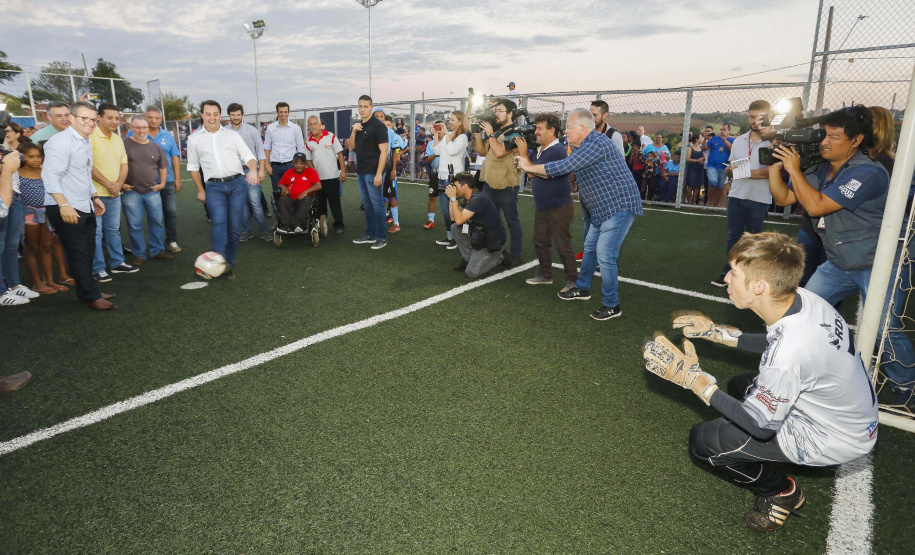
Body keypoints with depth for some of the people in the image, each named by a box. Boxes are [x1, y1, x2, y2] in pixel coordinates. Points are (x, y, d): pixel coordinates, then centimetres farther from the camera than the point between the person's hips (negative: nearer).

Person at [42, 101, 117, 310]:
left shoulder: (85, 143, 16)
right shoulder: (61, 141, -14)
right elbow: (50, 176, -21)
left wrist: (95, 197, 22)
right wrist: (64, 205, -26)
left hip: (86, 207, 9)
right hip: (66, 209, -9)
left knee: (88, 252, 15)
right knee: (78, 253, -2)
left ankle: (84, 291, 27)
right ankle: (91, 296, 5)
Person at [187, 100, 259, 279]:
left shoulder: (232, 135, 12)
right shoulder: (194, 139, 14)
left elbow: (248, 156, 6)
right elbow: (193, 166, 19)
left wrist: (253, 170, -15)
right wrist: (200, 190, 14)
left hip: (237, 184, 1)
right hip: (214, 187, 0)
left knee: (235, 225, -1)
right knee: (219, 221, -22)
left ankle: (229, 263, 10)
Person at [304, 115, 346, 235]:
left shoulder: (331, 137, -3)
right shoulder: (308, 142, 5)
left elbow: (340, 154, -4)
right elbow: (309, 160, 12)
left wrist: (343, 171, -10)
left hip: (332, 176, -4)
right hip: (317, 177, 4)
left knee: (334, 201, 0)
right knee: (320, 201, 12)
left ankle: (338, 224, 9)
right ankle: (321, 223, 24)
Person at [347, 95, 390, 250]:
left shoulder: (378, 126, -10)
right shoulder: (358, 126, 13)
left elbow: (384, 151, -15)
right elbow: (351, 147, 14)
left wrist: (379, 173, -21)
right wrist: (353, 132, -5)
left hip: (373, 172, -8)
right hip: (360, 171, 8)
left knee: (377, 204, -4)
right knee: (367, 204, 13)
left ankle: (382, 237, 3)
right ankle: (370, 234, 21)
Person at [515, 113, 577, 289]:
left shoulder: (556, 150, -19)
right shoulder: (540, 149, 10)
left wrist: (523, 153, -12)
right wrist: (519, 151, 0)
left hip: (559, 208, -9)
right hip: (542, 207, 9)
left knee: (563, 246, -2)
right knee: (540, 242, 16)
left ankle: (573, 280, 10)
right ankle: (545, 275, 30)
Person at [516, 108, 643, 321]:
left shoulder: (596, 143, -22)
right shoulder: (584, 147, 12)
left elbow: (564, 166, -26)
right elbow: (563, 170, 13)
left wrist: (530, 167, -15)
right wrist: (532, 170, 6)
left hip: (619, 206, -10)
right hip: (601, 208, 10)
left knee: (605, 256, -10)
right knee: (589, 249, 19)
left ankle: (612, 305, 3)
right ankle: (582, 289, 36)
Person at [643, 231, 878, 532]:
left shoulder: (789, 355, -38)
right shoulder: (803, 298, -15)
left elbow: (760, 425, -24)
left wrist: (693, 377, -27)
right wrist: (716, 332, 2)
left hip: (832, 440, -8)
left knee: (703, 439, -6)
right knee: (741, 386, 26)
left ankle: (779, 491, 14)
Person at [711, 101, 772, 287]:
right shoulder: (738, 141, 10)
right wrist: (729, 170, -10)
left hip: (759, 200, -4)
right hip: (736, 196, 4)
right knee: (733, 236, 8)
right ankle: (728, 273, 15)